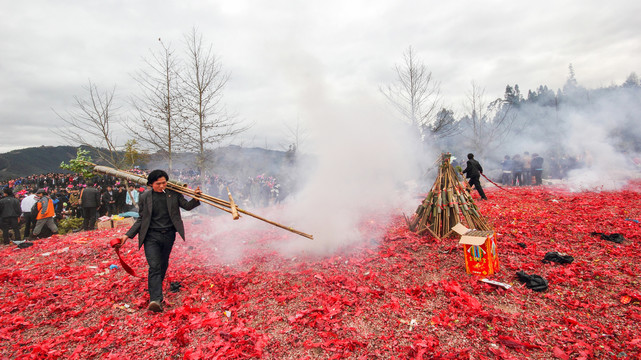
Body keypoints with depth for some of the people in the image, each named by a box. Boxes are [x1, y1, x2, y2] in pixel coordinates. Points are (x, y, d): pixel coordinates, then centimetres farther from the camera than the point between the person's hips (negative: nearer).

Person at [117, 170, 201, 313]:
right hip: (151, 235, -2)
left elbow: (187, 206, 6)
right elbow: (141, 219, 7)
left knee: (163, 265, 16)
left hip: (169, 235, 2)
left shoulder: (173, 194, 2)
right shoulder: (145, 197, 1)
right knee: (154, 266, -13)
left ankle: (155, 288, 41)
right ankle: (156, 299, -19)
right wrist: (128, 235, 0)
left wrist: (196, 198, -13)